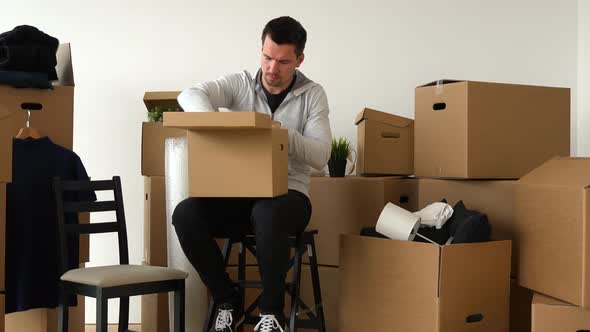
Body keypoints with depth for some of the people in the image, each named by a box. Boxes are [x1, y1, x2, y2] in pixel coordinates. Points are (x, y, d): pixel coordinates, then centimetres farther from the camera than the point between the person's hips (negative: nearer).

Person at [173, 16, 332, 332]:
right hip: (236, 194, 3)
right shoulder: (239, 83, 6)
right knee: (185, 214, -26)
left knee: (268, 212, -39)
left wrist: (282, 133, -20)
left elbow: (320, 156, -4)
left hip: (288, 195, -2)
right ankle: (228, 301, -4)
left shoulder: (313, 94, 5)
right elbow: (190, 95, -11)